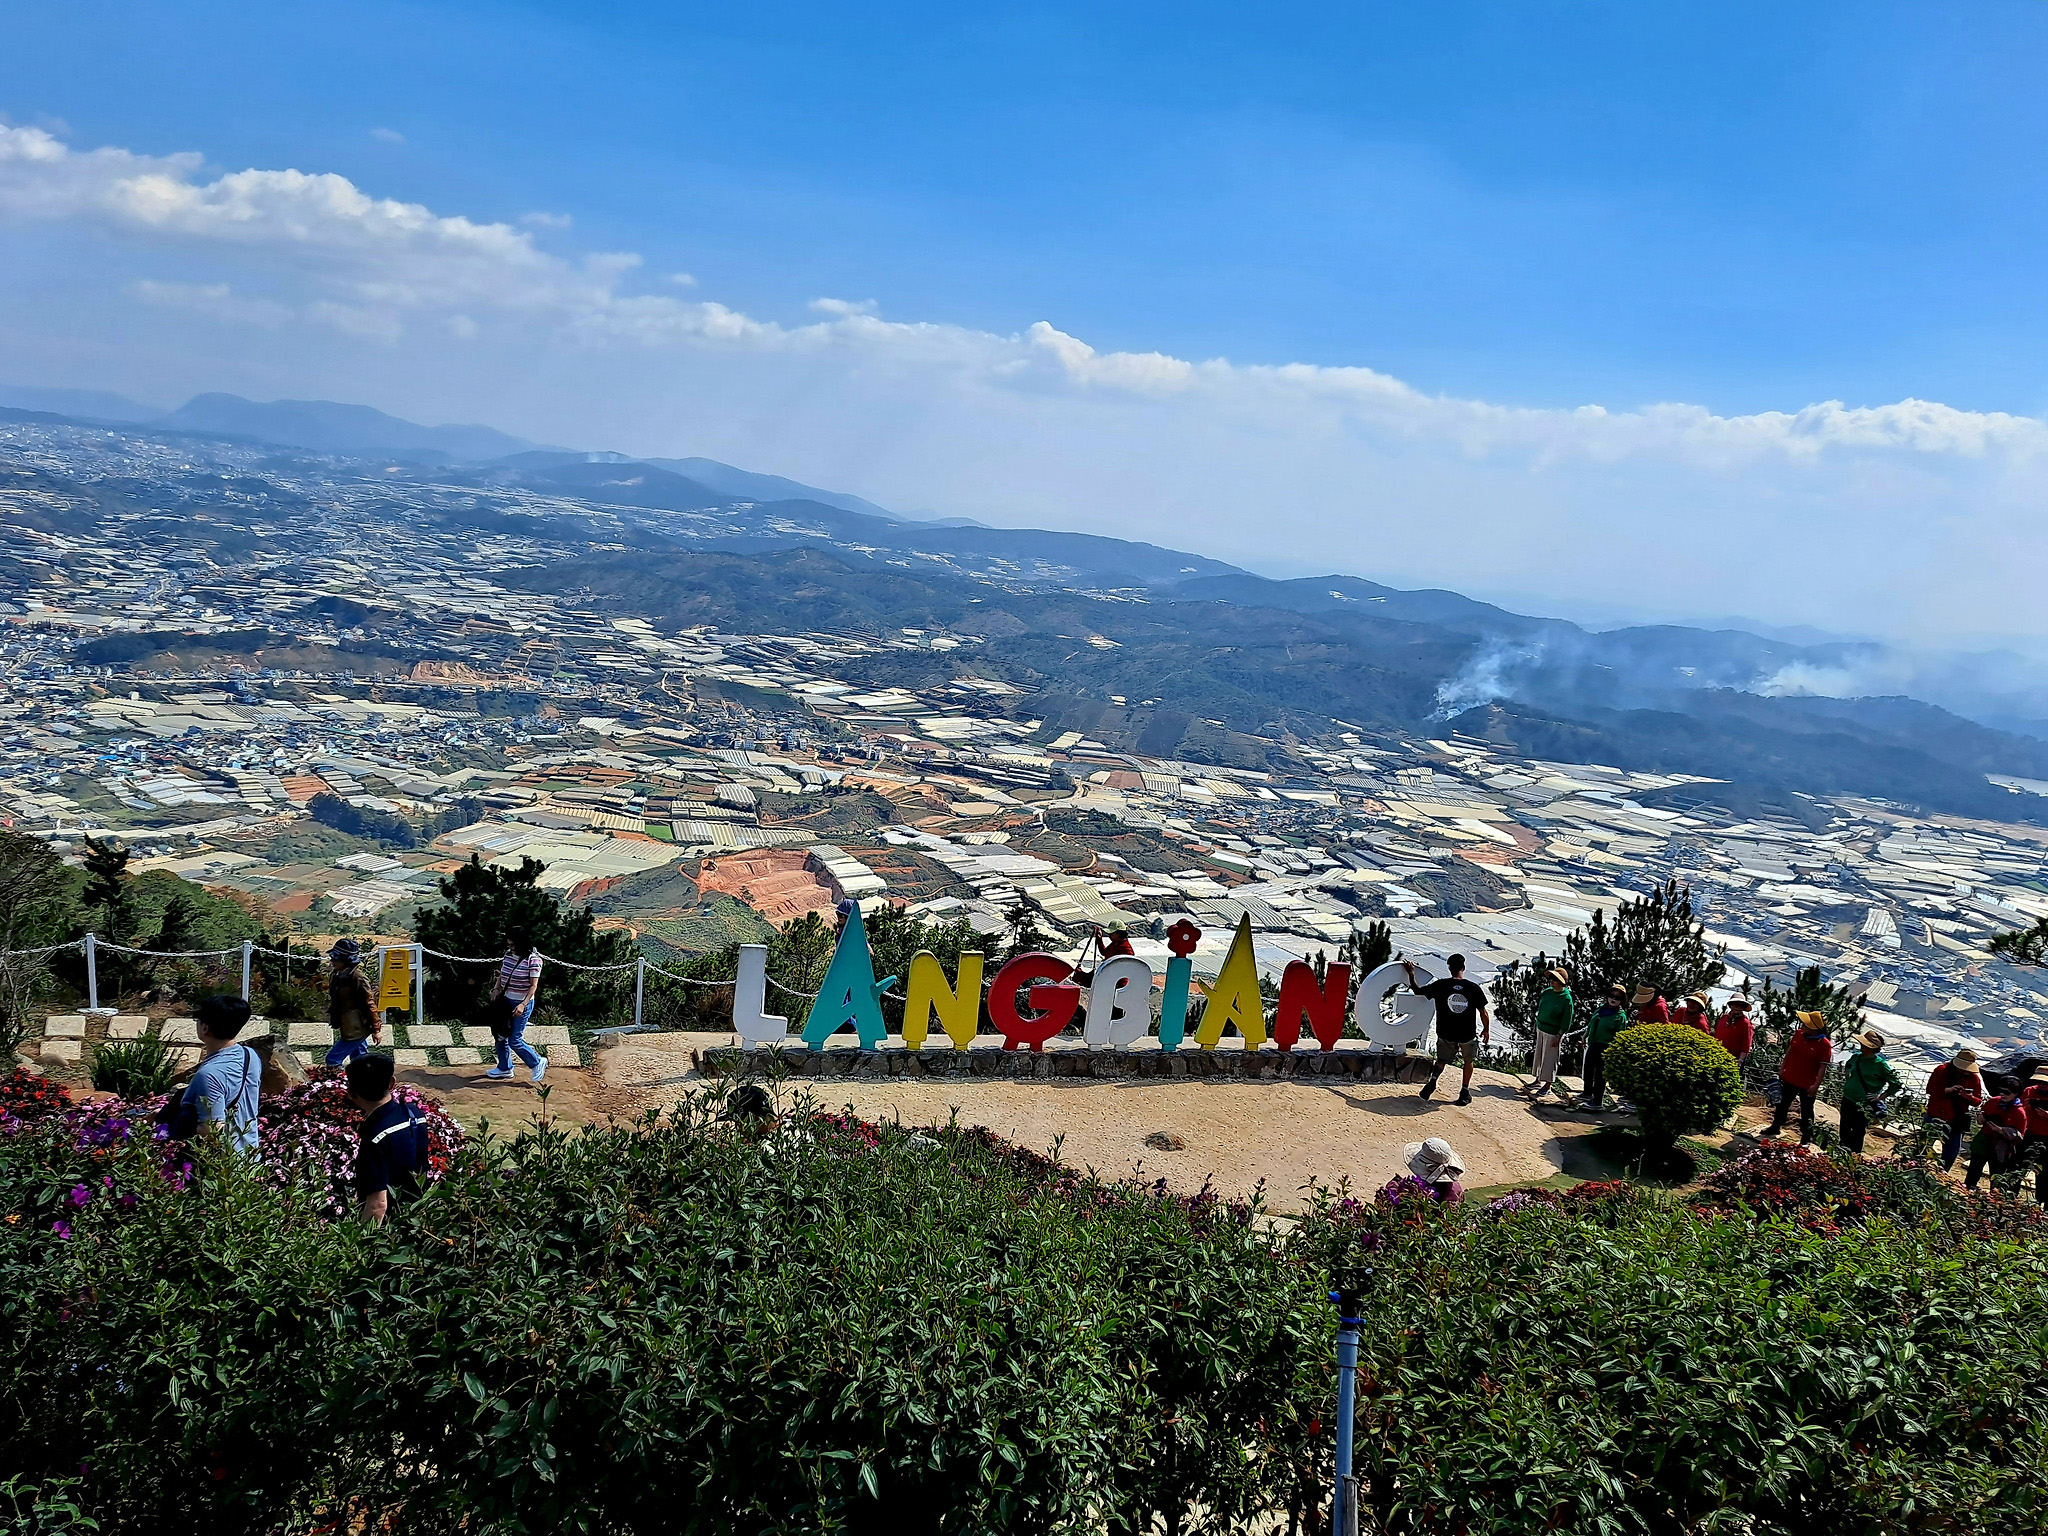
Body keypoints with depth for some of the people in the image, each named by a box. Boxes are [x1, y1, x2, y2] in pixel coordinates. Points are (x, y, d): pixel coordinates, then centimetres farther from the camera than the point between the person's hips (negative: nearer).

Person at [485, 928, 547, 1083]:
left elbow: (533, 986, -18)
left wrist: (523, 1005, -25)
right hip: (505, 1000, 7)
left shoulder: (533, 960, -18)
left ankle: (537, 1062, 17)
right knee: (501, 1035, 14)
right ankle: (504, 1068, 33)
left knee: (514, 1041, -4)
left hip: (522, 1004, -7)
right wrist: (496, 988, -3)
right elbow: (502, 974, 15)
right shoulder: (508, 954, 2)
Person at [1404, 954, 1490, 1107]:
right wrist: (1486, 1030, 12)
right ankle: (1465, 1091, 20)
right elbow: (1483, 1013, -4)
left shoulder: (1440, 985, -10)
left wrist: (1411, 974, 16)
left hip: (1446, 1034, 0)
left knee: (1442, 1059, 20)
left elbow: (1417, 991, 3)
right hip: (1467, 1035, 0)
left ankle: (1433, 1077, -8)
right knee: (1469, 1060, 24)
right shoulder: (1473, 988, -10)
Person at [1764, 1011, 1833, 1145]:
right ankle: (1776, 1127, 38)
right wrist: (1783, 1068, 14)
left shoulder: (1824, 1044, -20)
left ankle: (1806, 1137, 28)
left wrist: (1816, 1085, -19)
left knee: (1806, 1111, 11)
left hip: (1807, 1085, -5)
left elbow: (1823, 1067, -17)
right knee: (1783, 1105, 20)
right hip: (1789, 1079, 5)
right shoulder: (1798, 1033, -4)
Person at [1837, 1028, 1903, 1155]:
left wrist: (1881, 1097, -9)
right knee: (1844, 1130, 16)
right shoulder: (1856, 1057, 2)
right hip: (1847, 1100, 5)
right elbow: (1847, 1068, 26)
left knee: (1858, 1132, 6)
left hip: (1863, 1105, -5)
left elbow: (1896, 1084, -7)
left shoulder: (1880, 1064, -14)